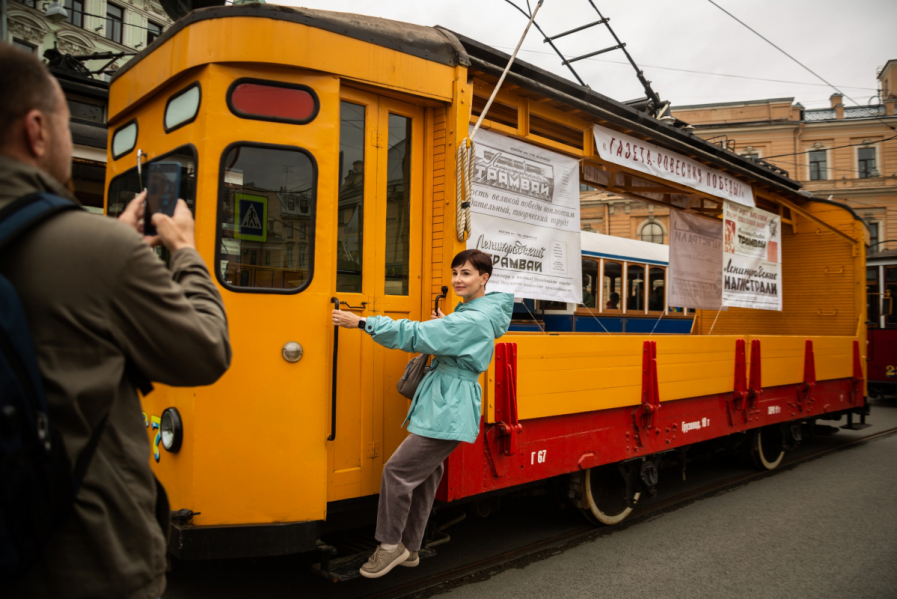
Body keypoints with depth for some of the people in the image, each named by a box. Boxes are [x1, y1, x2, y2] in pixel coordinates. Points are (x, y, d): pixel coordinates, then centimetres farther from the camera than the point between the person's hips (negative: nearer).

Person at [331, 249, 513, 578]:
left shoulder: (473, 320, -18)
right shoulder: (470, 314, 15)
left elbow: (416, 335, -24)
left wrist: (362, 322, -22)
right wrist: (445, 325, 7)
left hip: (448, 412, -10)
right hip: (444, 407, 10)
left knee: (397, 471, -7)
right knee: (423, 478, 15)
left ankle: (390, 546, 8)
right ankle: (409, 550, 27)